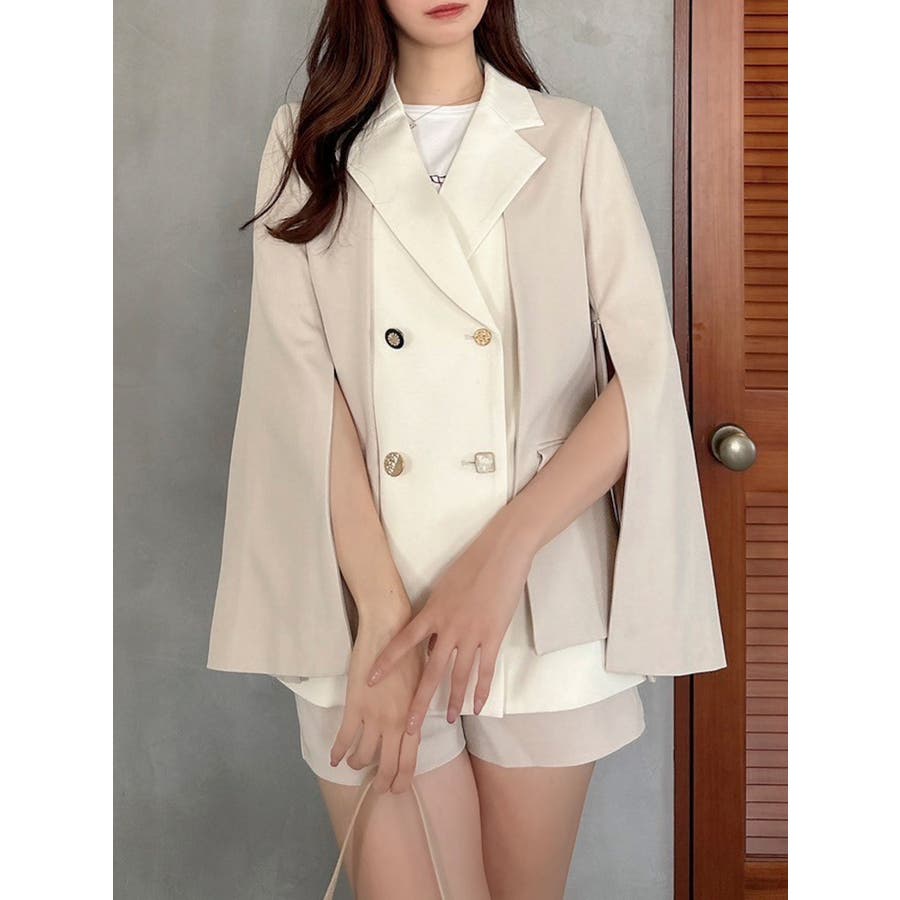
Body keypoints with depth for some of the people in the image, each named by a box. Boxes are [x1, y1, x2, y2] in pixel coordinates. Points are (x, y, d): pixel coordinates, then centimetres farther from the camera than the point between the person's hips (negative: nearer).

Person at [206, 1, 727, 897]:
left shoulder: (573, 138, 6)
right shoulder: (307, 144, 7)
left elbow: (647, 371, -2)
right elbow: (300, 383, -4)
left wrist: (504, 550, -14)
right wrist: (381, 612, -14)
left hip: (546, 606, 1)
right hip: (368, 603, 0)